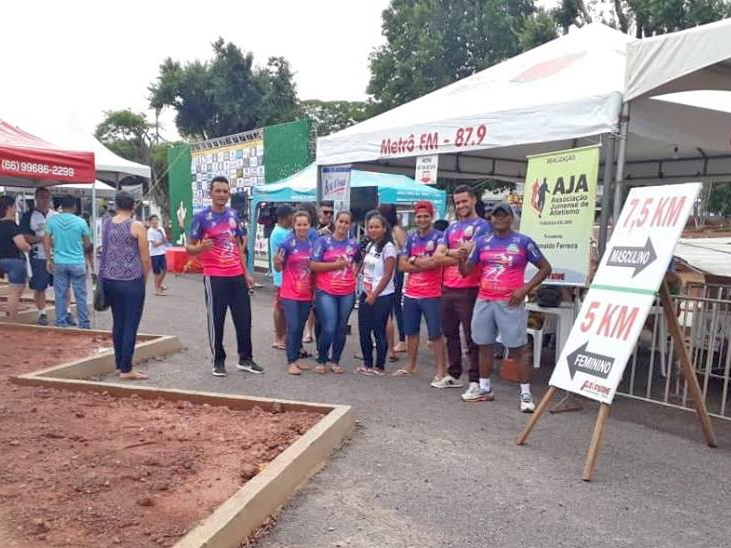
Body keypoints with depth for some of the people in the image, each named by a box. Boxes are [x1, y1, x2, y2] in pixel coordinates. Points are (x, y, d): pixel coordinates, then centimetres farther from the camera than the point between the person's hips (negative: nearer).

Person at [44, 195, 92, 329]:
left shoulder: (52, 220, -3)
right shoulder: (81, 222, -8)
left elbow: (46, 241, 1)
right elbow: (87, 245, 0)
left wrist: (48, 260, 11)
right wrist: (88, 260, 17)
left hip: (59, 262, 2)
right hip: (78, 263, -2)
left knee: (60, 294, 11)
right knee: (80, 295, 5)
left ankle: (61, 322, 17)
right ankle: (84, 323, 11)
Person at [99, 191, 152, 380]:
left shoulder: (106, 224, 7)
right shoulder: (137, 226, -8)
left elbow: (104, 252, 7)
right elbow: (146, 259, -7)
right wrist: (144, 280, 7)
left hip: (110, 280, 6)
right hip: (132, 282, -5)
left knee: (117, 323, 14)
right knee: (131, 325, 0)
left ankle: (119, 365, 21)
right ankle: (127, 369, 2)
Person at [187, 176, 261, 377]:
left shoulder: (233, 215, 10)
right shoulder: (201, 217, -7)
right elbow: (189, 248, -6)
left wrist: (246, 273, 14)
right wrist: (201, 247, -29)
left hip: (237, 276, 5)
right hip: (215, 278, -5)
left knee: (244, 318, 8)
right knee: (216, 321, 3)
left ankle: (246, 359, 21)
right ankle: (218, 361, 17)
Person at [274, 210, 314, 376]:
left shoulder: (313, 244, 3)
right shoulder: (287, 244, -9)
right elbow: (279, 269, -3)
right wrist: (277, 262, -25)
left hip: (306, 295, 4)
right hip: (290, 294, -4)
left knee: (300, 328, 12)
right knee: (293, 328, -6)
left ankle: (297, 358, 22)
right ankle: (291, 362, 0)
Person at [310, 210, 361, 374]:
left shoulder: (353, 244, 9)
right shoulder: (323, 241, -2)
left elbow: (359, 262, 29)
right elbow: (313, 265, -9)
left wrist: (354, 274, 12)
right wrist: (336, 264, -14)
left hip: (348, 293, 4)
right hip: (326, 292, -3)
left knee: (341, 329, 8)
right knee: (329, 329, -8)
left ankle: (335, 361, 22)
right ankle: (321, 360, 12)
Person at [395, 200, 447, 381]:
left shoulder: (439, 237, -7)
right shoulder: (411, 239, 9)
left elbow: (435, 262, -20)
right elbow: (402, 265, 2)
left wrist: (413, 260, -8)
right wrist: (424, 264, -12)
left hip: (432, 295, -6)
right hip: (410, 293, 6)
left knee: (435, 334, -1)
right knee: (411, 331, 15)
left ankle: (441, 371, 7)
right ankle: (411, 366, 29)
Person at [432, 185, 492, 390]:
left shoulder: (482, 225, -4)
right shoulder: (451, 228, 16)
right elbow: (437, 257, 7)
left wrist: (448, 252, -3)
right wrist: (458, 256, -10)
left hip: (469, 290, -7)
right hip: (448, 289, 7)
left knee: (472, 337, -1)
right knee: (450, 334, 15)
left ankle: (475, 380, 5)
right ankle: (453, 375, 27)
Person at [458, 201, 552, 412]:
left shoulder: (523, 242, -1)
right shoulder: (481, 241, 8)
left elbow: (545, 268, 2)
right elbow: (466, 271, 9)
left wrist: (525, 289, -8)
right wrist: (461, 256, -13)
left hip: (510, 304, -4)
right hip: (484, 302, 4)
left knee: (516, 349, -4)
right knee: (485, 346, 12)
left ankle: (526, 393, 4)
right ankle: (484, 388, 25)